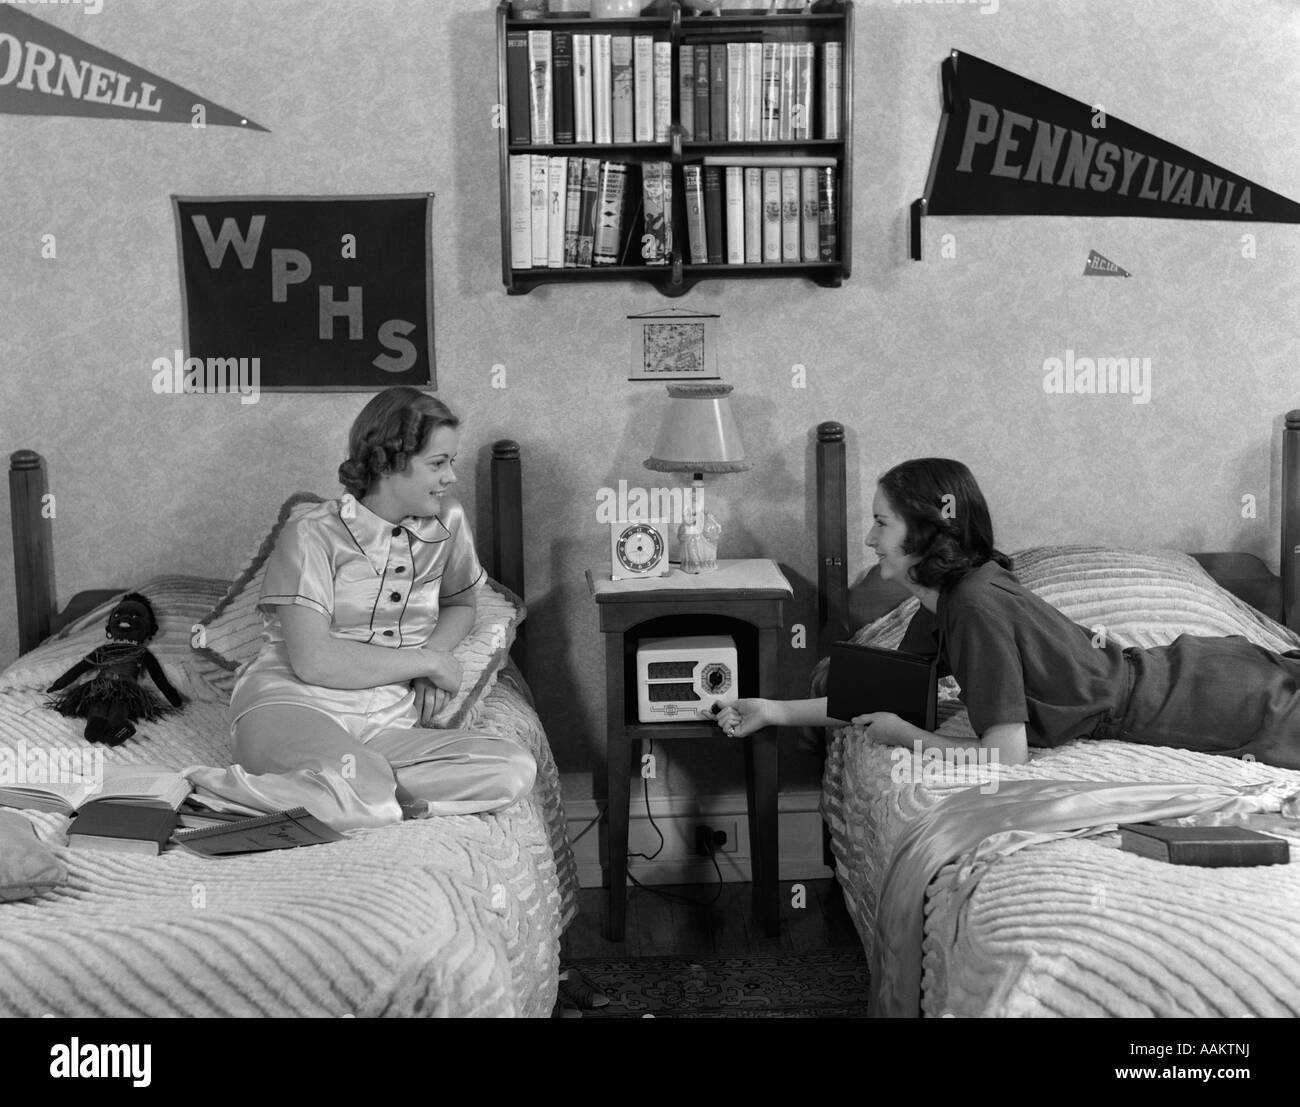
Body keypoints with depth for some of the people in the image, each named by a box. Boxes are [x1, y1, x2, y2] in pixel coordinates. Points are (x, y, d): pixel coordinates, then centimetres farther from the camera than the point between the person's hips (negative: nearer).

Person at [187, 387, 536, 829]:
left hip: (385, 727, 7)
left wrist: (435, 651, 7)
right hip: (289, 705, -7)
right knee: (359, 789, -43)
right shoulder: (313, 535, -4)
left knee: (516, 768, -22)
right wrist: (428, 662, -7)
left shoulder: (447, 521, 12)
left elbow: (460, 605, 31)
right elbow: (314, 661, -14)